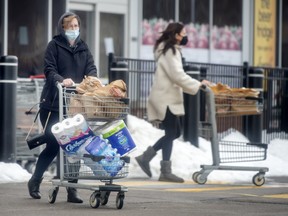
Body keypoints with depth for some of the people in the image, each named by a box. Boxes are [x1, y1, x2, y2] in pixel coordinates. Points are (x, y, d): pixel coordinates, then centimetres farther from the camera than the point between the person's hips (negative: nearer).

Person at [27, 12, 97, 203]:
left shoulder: (83, 48, 13)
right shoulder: (55, 45, 1)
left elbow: (91, 68, 2)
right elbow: (49, 70, -9)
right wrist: (62, 80, -29)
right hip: (54, 103, -3)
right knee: (53, 144, -1)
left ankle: (72, 189, 3)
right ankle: (35, 181, 21)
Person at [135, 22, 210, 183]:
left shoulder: (169, 50, 18)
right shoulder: (170, 52, -14)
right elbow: (178, 75, -21)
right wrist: (198, 84, -16)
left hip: (169, 98, 10)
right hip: (166, 98, -10)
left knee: (175, 132, 13)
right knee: (171, 133, -6)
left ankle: (146, 157, 14)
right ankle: (166, 172, -4)